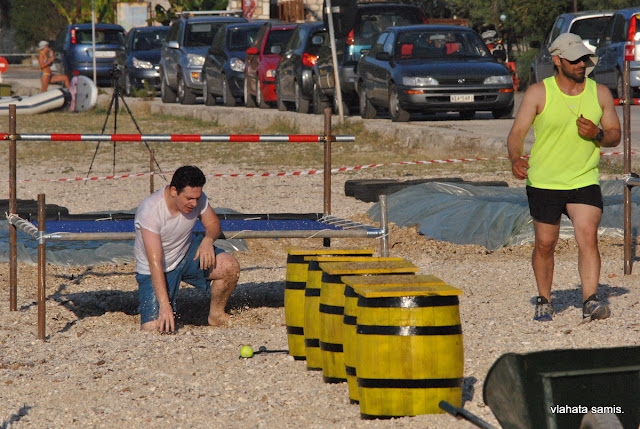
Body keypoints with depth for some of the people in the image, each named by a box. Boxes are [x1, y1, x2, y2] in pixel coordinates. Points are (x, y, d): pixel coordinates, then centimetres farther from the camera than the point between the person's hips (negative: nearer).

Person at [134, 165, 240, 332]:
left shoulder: (197, 198, -17)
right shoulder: (149, 210, -32)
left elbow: (213, 223, 3)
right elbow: (155, 262, -35)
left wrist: (208, 239, -23)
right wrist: (164, 305, -41)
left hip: (187, 255, 4)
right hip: (153, 271, -4)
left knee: (230, 267, -21)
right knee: (153, 328, -19)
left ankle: (216, 316, 4)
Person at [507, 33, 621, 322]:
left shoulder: (600, 94, 4)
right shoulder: (538, 93, -5)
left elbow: (615, 134, 9)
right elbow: (517, 133, -8)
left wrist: (597, 134, -15)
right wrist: (516, 159, -28)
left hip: (585, 181, 1)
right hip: (543, 182, -1)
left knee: (588, 238, -17)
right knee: (545, 245, 6)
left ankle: (590, 302, -18)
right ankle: (543, 301, 25)